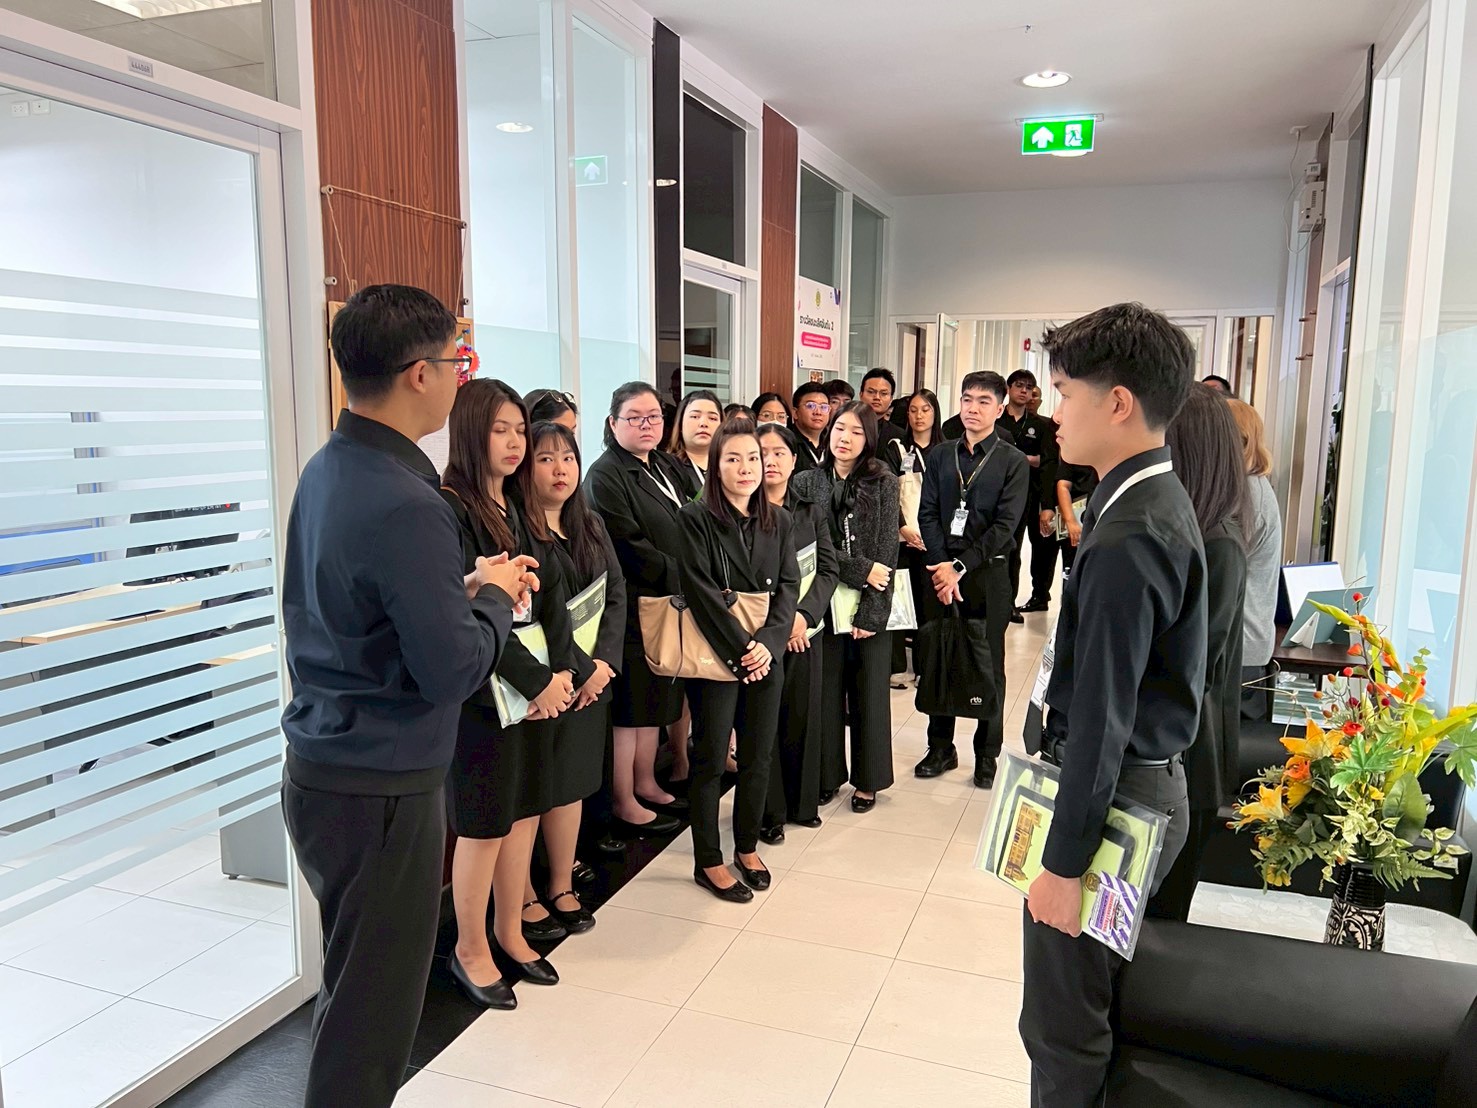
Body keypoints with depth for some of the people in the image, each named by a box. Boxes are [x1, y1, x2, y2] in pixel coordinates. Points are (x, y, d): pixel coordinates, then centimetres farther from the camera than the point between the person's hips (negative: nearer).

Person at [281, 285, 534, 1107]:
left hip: (321, 769, 9)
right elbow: (454, 672, -23)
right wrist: (495, 598, -6)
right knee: (373, 1012, 8)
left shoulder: (327, 470, 5)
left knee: (355, 985, 24)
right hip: (380, 790, -9)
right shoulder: (405, 505, -24)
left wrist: (464, 588, 6)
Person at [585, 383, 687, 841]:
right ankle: (623, 804, 14)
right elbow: (629, 548, -19)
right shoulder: (605, 475, -12)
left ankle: (645, 785, 32)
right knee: (629, 707, 2)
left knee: (655, 701, 17)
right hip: (632, 608, -8)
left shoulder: (666, 467, 13)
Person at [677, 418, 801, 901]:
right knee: (710, 760, 4)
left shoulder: (778, 521, 8)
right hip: (716, 656, -4)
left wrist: (768, 643, -12)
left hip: (766, 655, 5)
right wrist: (739, 648, -17)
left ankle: (748, 847, 30)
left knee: (759, 756, 12)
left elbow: (788, 586, 2)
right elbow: (701, 591, -13)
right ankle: (708, 862, 17)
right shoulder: (695, 518, -7)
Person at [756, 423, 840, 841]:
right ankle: (768, 810, 16)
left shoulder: (813, 512, 7)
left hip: (806, 629, 4)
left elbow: (828, 569, 3)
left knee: (803, 715, 11)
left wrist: (804, 614, -12)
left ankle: (802, 802, 27)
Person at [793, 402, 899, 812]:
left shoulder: (884, 484, -2)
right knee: (826, 691, 6)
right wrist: (859, 569, -15)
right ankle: (827, 775, 21)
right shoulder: (806, 483, 2)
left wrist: (871, 610, -13)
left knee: (869, 692, 8)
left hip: (872, 607, -1)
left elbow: (887, 551, -6)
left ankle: (867, 779, 22)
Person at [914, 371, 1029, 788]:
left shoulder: (1013, 462, -2)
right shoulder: (939, 456, 9)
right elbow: (927, 515, 3)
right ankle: (940, 748, 22)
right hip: (940, 571, 3)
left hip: (988, 575, -3)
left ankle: (987, 755, 19)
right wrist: (942, 566, -10)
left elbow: (1005, 525, -9)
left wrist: (962, 566, -14)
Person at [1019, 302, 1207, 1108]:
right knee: (1093, 1000, 24)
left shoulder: (1127, 540, -24)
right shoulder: (1157, 500, 7)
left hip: (1112, 797, -10)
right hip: (1146, 778, 10)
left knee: (1063, 1028, 5)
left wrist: (1063, 863, -19)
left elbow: (1101, 718, -24)